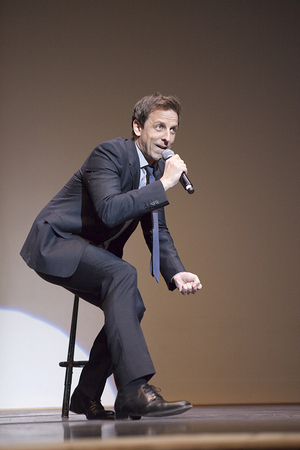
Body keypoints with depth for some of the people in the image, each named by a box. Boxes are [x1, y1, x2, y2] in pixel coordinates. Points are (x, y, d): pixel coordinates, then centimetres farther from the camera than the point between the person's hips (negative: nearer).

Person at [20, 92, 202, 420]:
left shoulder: (157, 168, 8)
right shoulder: (110, 154, -18)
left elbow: (158, 232, 11)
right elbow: (109, 210, -34)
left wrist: (177, 273, -6)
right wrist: (164, 184, -30)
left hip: (91, 253, 9)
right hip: (54, 242, -9)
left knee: (131, 306, -9)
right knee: (123, 275, -31)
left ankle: (86, 396, 5)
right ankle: (135, 390, -38)